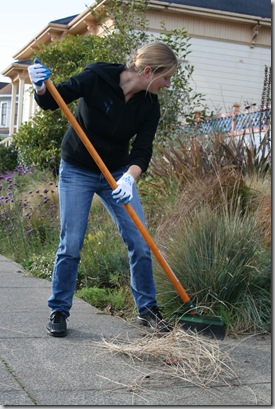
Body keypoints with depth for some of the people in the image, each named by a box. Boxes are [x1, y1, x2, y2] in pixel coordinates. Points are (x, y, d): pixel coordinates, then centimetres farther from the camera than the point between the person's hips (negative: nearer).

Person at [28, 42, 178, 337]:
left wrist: (129, 177, -32)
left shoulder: (150, 105, -9)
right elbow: (50, 101, -12)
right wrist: (41, 88, -35)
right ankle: (58, 311, 12)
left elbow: (142, 151, -13)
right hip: (76, 171, -4)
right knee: (71, 245, -5)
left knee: (140, 243, -1)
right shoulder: (96, 78, -21)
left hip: (118, 174, 4)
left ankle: (147, 309, 16)